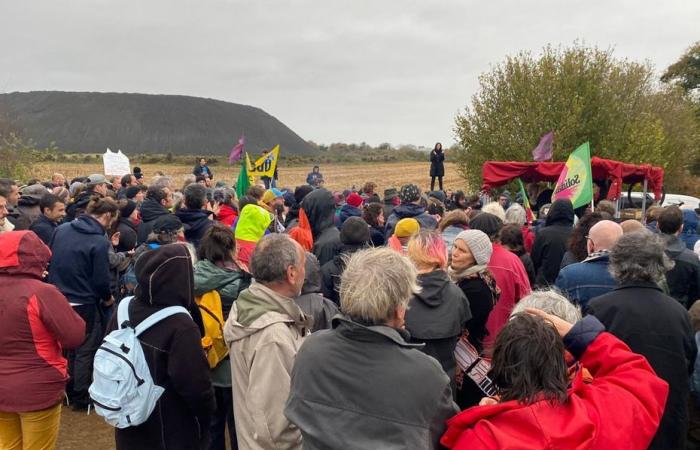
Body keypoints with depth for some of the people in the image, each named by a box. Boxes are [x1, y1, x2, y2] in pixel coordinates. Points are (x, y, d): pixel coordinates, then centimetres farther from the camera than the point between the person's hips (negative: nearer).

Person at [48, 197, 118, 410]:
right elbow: (101, 279, -16)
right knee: (85, 350, 9)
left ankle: (67, 391, 33)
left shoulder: (61, 229, 0)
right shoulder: (99, 242, -21)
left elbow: (50, 261, 8)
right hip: (84, 303, -7)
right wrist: (108, 298, 4)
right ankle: (81, 397, 19)